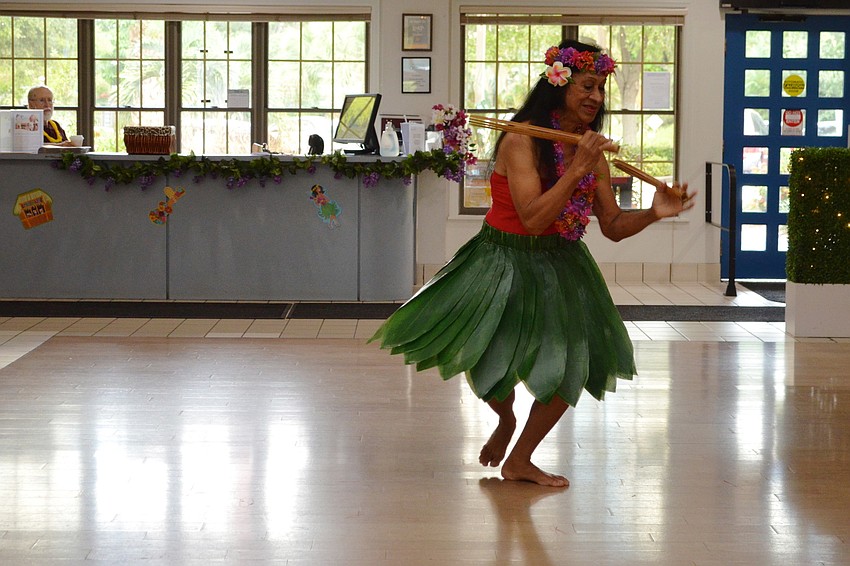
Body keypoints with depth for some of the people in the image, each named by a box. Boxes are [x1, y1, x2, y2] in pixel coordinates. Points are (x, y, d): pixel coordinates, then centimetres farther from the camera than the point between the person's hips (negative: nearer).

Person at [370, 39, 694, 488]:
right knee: (492, 364, -2)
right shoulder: (521, 140, -20)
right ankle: (506, 420, 37)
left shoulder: (592, 150, -1)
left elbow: (613, 226, 1)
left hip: (560, 266, 6)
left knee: (572, 367, 3)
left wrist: (653, 213, -17)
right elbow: (533, 218, -28)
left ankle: (519, 460, 23)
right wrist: (576, 170, -32)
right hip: (505, 262, -5)